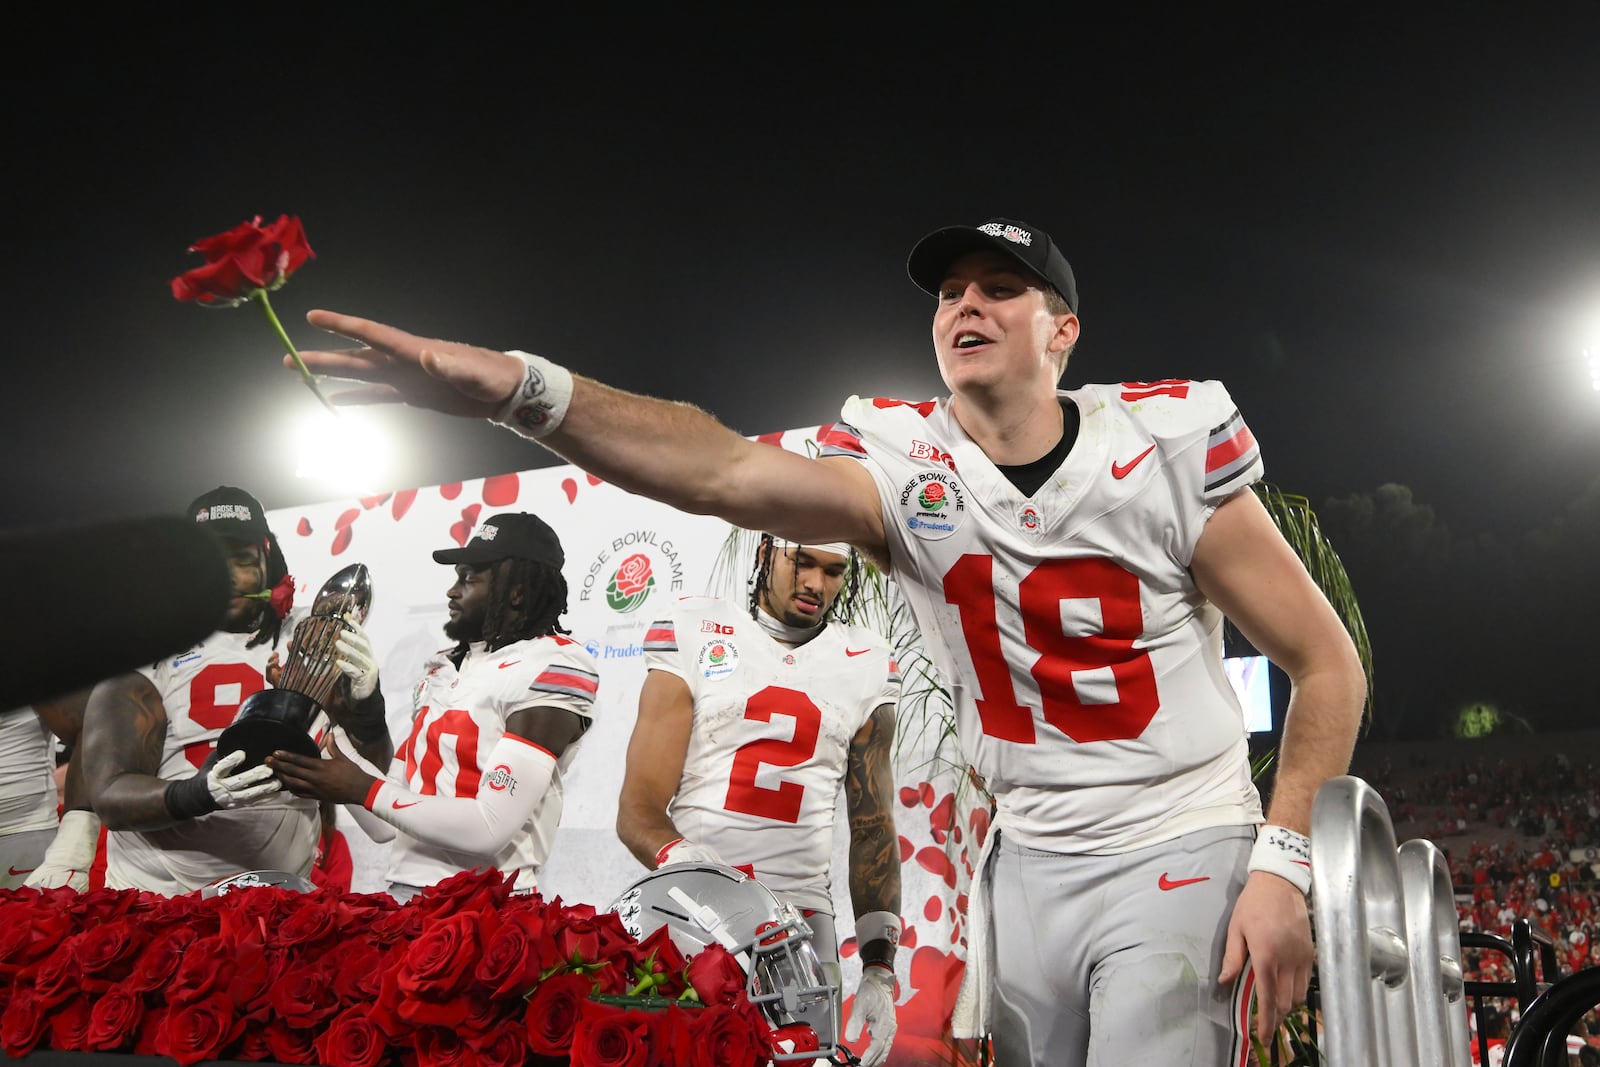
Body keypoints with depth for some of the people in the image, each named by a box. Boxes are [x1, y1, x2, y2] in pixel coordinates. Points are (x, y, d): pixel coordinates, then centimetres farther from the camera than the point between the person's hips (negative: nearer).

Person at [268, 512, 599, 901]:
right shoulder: (442, 668, 14)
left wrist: (365, 791, -13)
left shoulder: (550, 670, -11)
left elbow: (492, 827, -20)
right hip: (401, 890, 7)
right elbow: (385, 825, 13)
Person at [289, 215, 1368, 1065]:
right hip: (1028, 858, 3)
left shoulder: (1167, 452, -12)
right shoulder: (905, 467, -7)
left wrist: (1283, 866, -14)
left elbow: (1329, 663, -6)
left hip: (1181, 855, -3)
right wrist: (521, 389, -44)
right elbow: (729, 470, -28)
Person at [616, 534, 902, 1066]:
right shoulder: (694, 635, 1)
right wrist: (694, 868, -24)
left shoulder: (867, 666, 9)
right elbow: (638, 811, -3)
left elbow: (873, 829, 11)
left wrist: (879, 968, 3)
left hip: (803, 922, 2)